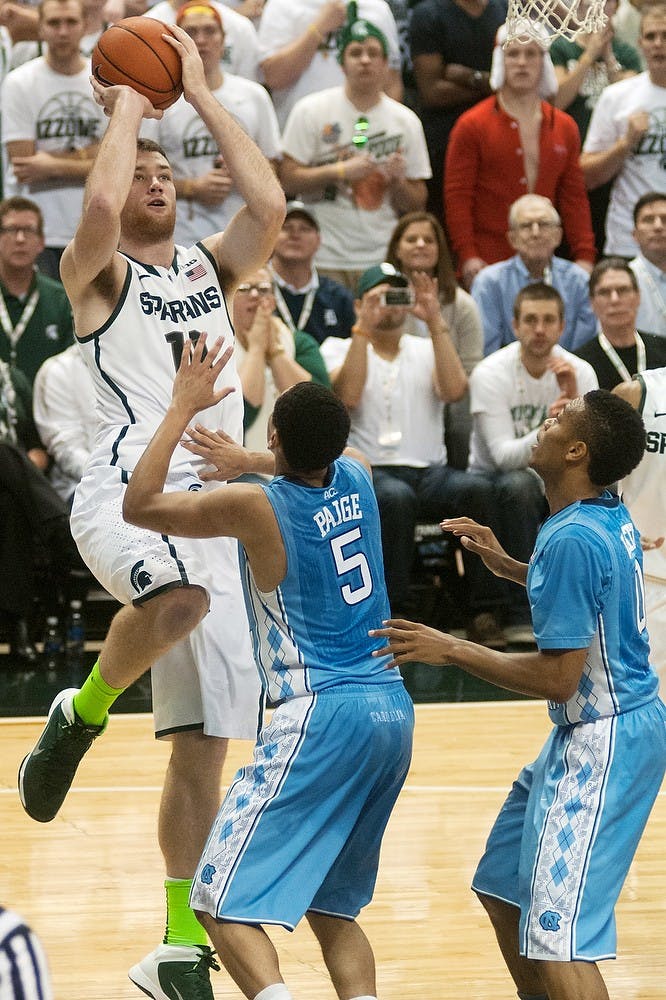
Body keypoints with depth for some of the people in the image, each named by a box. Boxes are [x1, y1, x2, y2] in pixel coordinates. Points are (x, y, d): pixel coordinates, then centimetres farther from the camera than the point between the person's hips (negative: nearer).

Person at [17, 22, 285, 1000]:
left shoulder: (212, 267, 22)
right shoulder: (97, 273, 6)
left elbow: (270, 203, 3)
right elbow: (100, 205, -16)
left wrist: (201, 95, 8)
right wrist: (127, 108, 0)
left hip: (209, 505, 6)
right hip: (126, 492, -6)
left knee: (202, 745, 3)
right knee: (180, 596, -41)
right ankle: (80, 716, -13)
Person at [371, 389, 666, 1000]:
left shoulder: (572, 540, -24)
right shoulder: (613, 520, 6)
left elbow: (557, 678, -24)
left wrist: (452, 651, -17)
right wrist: (508, 566, 20)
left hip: (604, 741, -11)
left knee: (556, 935, -15)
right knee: (502, 887, 21)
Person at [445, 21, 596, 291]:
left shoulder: (565, 128, 14)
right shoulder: (472, 125, 2)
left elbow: (574, 198, 12)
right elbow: (457, 197, -3)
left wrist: (584, 256, 2)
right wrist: (468, 256, -14)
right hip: (486, 264, -3)